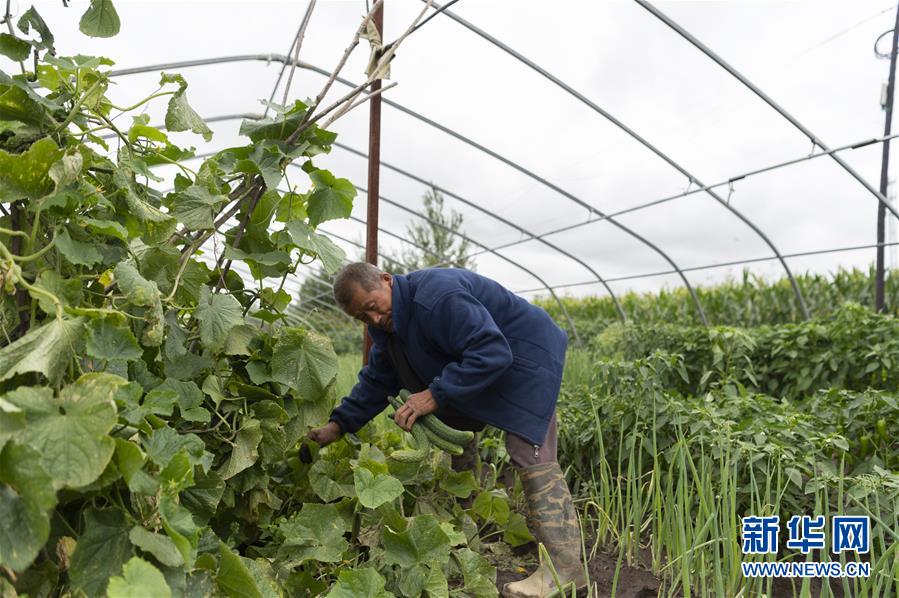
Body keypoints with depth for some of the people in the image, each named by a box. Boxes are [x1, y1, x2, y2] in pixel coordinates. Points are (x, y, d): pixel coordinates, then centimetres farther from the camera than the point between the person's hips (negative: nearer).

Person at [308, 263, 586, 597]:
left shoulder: (437, 296, -32)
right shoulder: (386, 324, 1)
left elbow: (493, 352, -34)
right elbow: (376, 381, 8)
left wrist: (436, 394, -36)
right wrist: (338, 424, 0)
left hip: (524, 354, -10)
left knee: (531, 455, -17)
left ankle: (564, 565, -14)